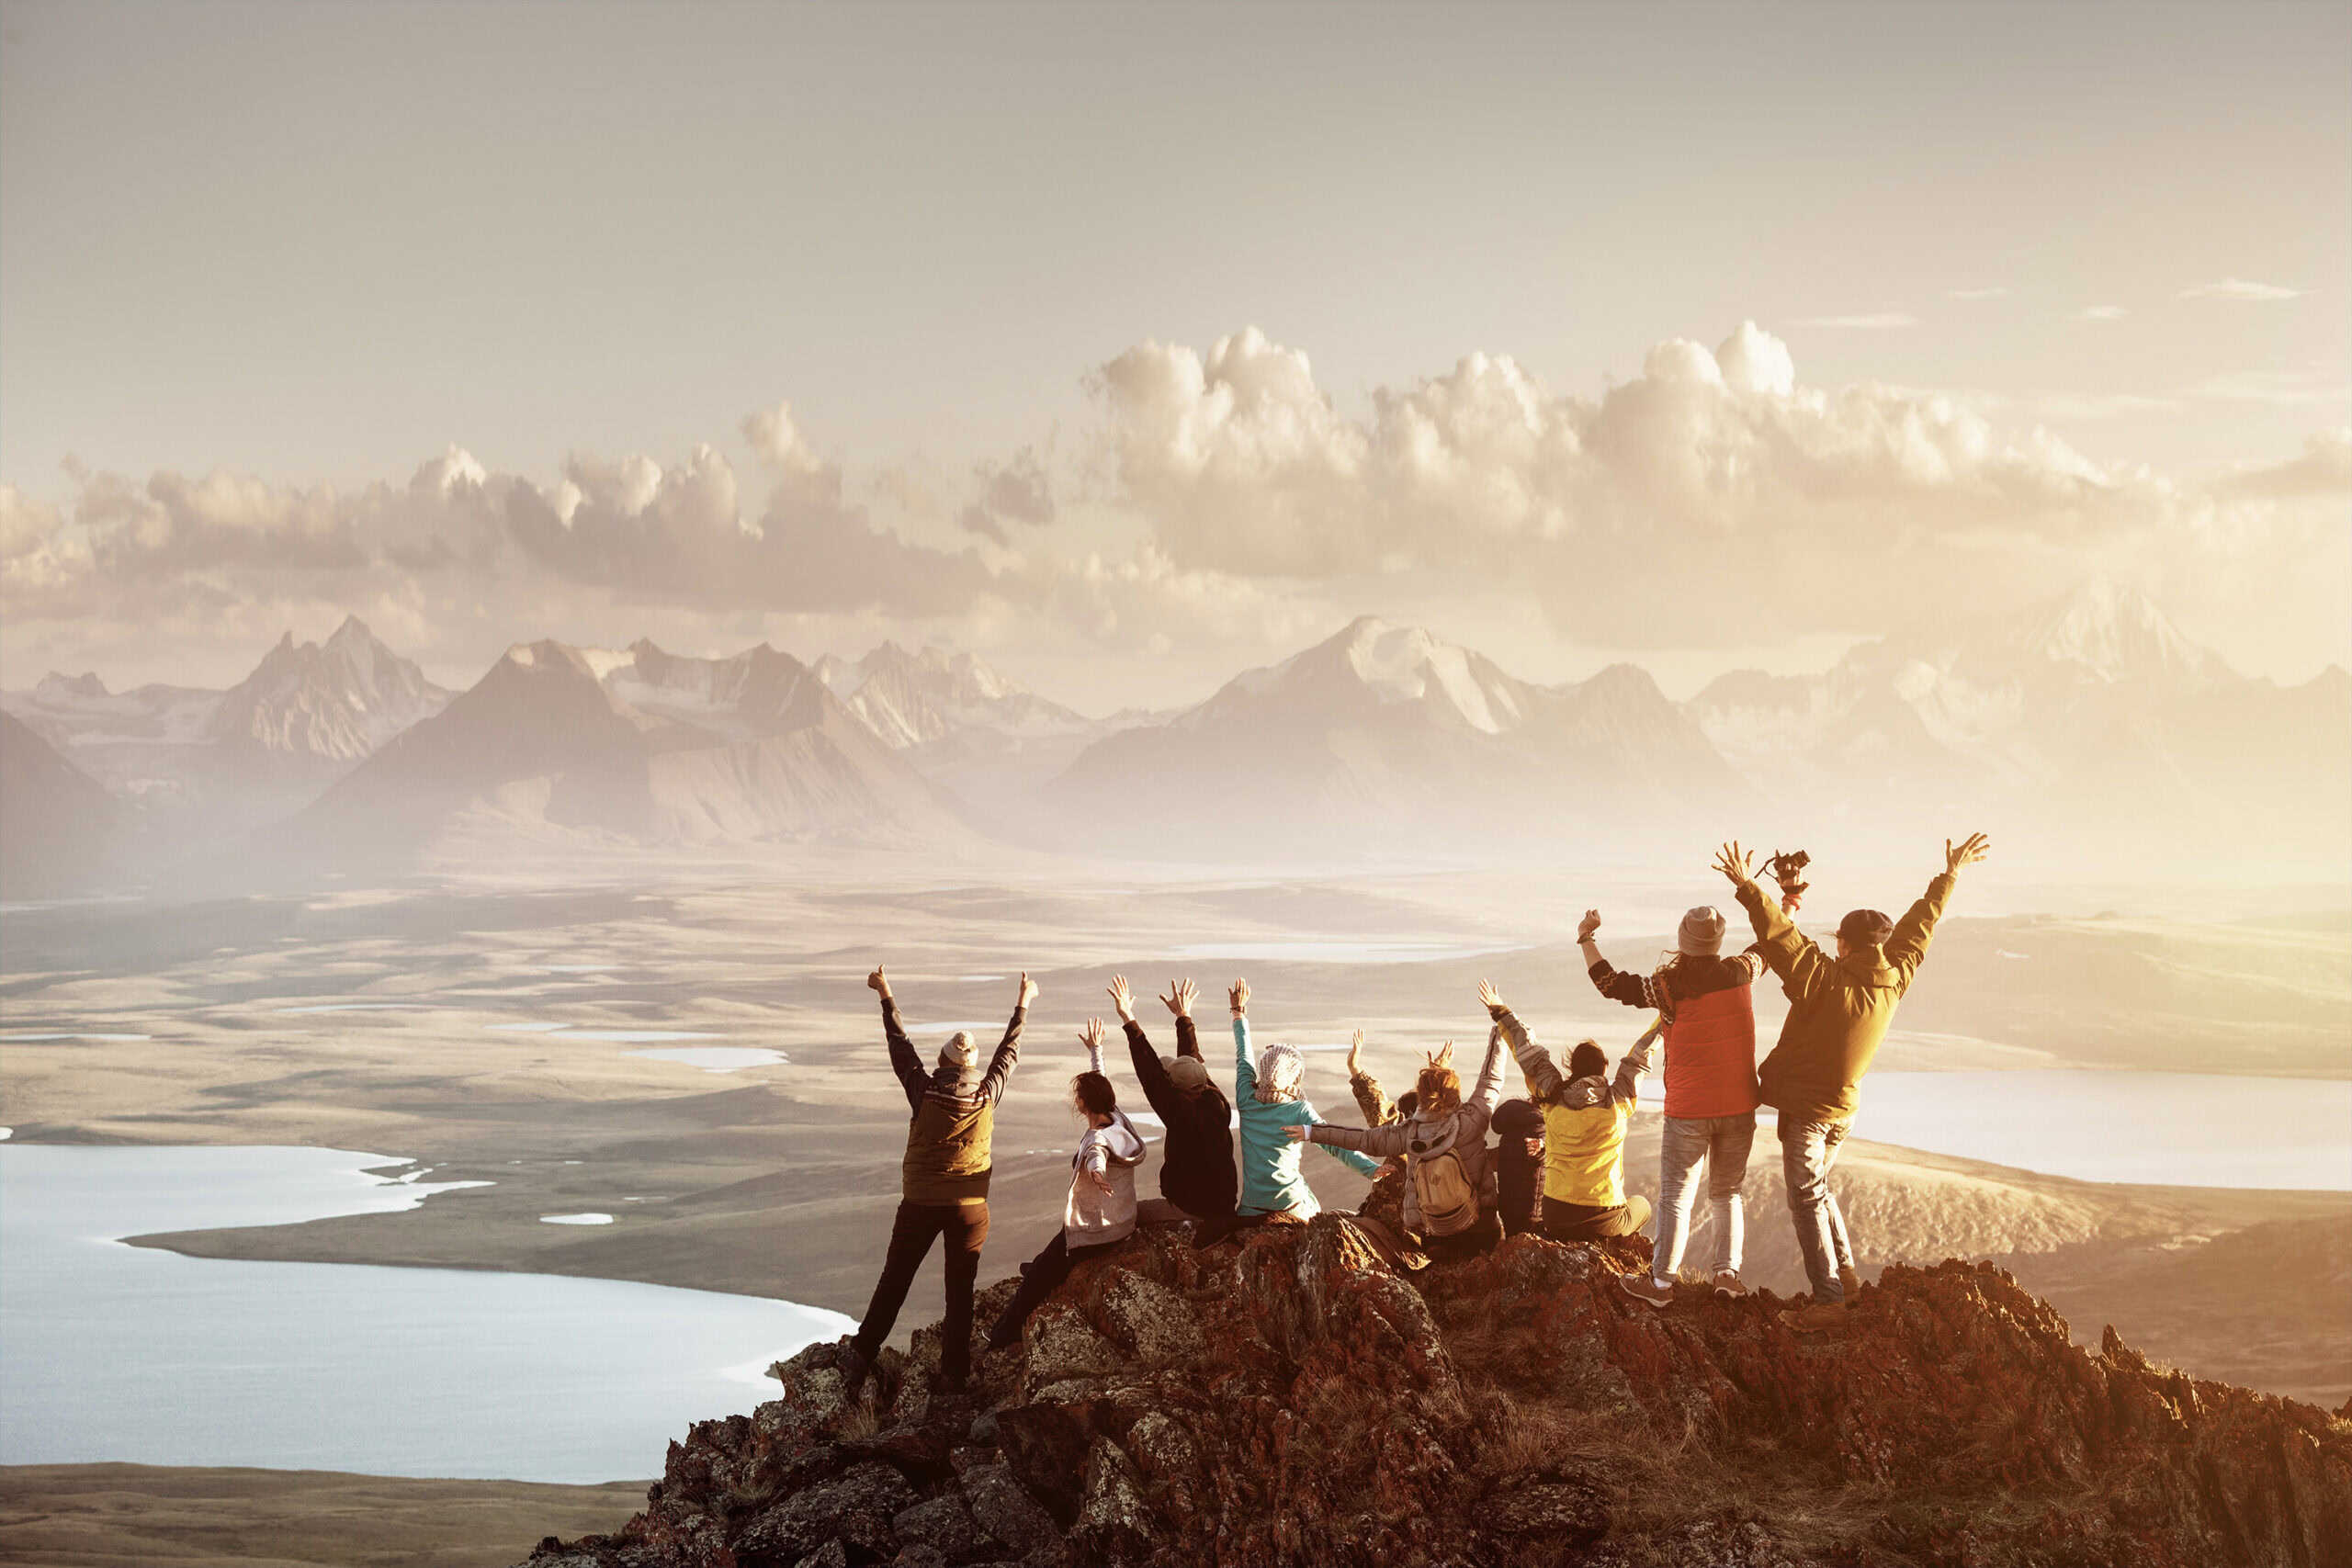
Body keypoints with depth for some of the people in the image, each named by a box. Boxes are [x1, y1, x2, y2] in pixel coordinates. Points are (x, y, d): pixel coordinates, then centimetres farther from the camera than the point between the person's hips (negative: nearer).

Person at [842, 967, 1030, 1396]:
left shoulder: (924, 1092, -11)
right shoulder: (987, 1095, -8)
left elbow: (900, 1047, 2)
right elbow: (1009, 1052, 8)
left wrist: (886, 997, 15)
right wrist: (1023, 1006, 23)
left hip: (920, 1204, -1)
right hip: (969, 1207, 1)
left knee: (893, 1284, 8)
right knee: (960, 1292, 9)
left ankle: (862, 1356, 4)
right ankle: (954, 1371, 13)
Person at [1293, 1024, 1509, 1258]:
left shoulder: (1408, 1133, -5)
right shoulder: (1469, 1121, -12)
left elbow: (1364, 1139, 6)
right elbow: (1491, 1081, 1)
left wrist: (1312, 1132, 18)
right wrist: (1497, 1036, 17)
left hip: (1431, 1234, 3)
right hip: (1477, 1231, -3)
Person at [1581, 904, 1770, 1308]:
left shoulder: (1670, 988, -14)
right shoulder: (1739, 974, -3)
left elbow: (1611, 984, -12)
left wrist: (1586, 940, 0)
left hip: (1688, 1111, -3)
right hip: (1738, 1108, 3)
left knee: (1676, 1196, 3)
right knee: (1726, 1193, 16)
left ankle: (1661, 1282, 4)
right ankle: (1727, 1272, 6)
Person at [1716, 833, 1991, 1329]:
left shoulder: (1826, 982, -23)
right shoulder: (1893, 981, -5)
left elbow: (1780, 935, -30)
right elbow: (1919, 925, 8)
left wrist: (1747, 888, -29)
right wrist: (1950, 875, 19)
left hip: (1805, 1108, -7)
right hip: (1844, 1107, 7)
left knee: (1808, 1199, -3)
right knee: (1818, 1189, 25)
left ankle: (1828, 1299, -4)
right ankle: (1845, 1275, 26)